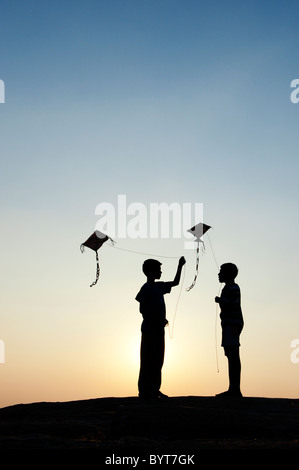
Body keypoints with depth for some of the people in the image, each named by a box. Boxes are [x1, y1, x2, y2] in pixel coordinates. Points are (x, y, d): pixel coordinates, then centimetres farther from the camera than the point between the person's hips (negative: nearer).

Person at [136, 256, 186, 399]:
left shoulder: (159, 286, 14)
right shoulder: (146, 288, -9)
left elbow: (175, 282, 26)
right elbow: (142, 309, -13)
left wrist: (180, 266, 20)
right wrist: (155, 321, -15)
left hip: (158, 329, 8)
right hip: (149, 329, -8)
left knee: (158, 360, 9)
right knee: (147, 360, -5)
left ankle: (154, 389, 14)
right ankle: (144, 390, -1)